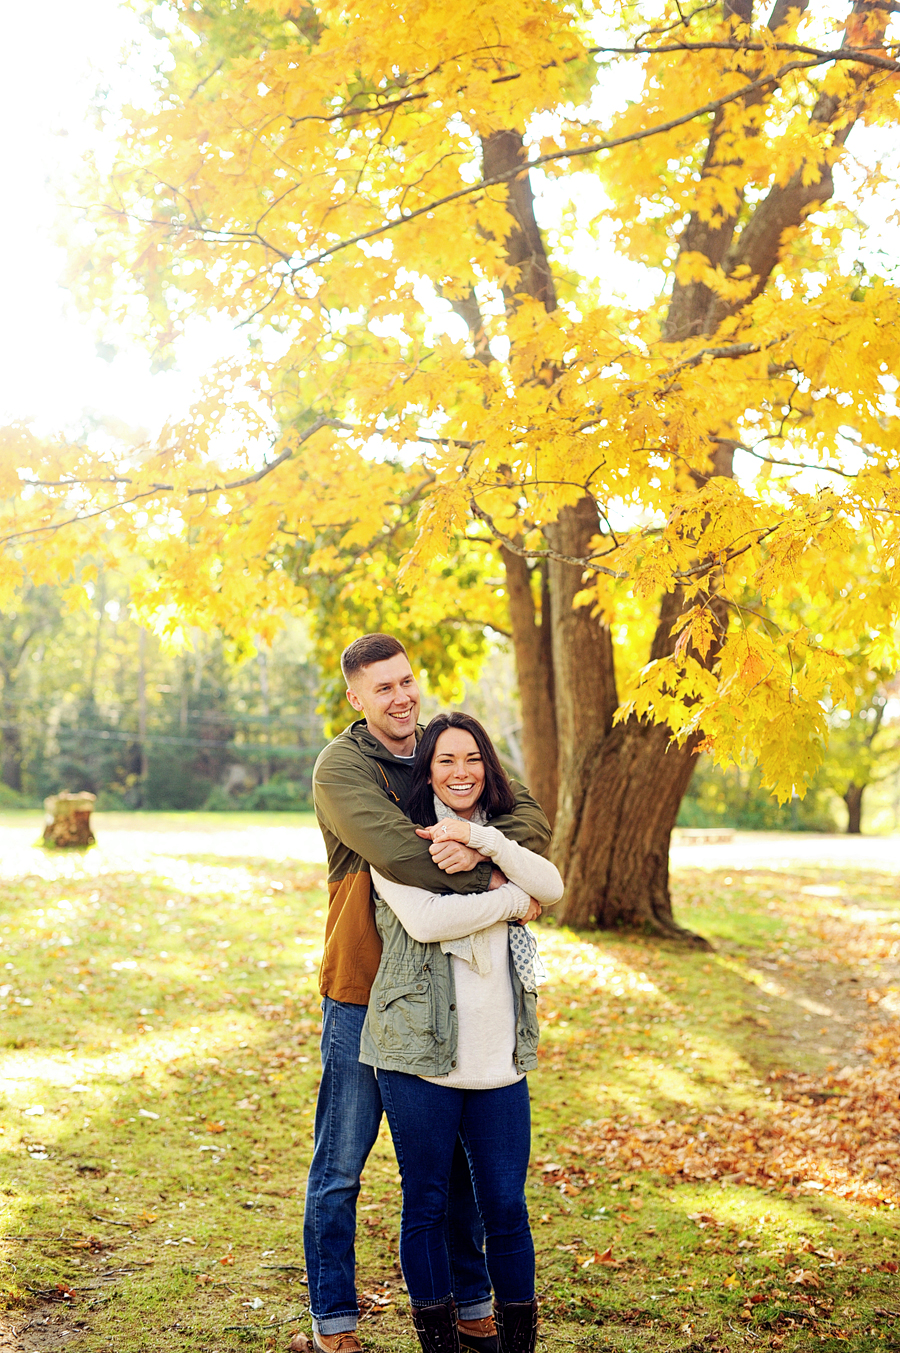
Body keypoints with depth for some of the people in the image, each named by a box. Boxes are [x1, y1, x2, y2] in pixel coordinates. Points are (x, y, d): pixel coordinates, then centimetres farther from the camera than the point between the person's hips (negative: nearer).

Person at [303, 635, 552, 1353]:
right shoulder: (341, 767, -12)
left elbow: (532, 818, -8)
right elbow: (396, 854, -28)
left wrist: (480, 848, -29)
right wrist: (492, 880, -22)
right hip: (363, 996, -5)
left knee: (457, 1160, 16)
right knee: (340, 1167, 7)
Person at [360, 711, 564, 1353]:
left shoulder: (501, 839, 15)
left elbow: (551, 887, -5)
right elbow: (426, 920, -16)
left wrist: (478, 837, -16)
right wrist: (510, 902, -9)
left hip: (499, 1059, 3)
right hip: (421, 1055, -3)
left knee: (506, 1208, 6)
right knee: (428, 1206, 8)